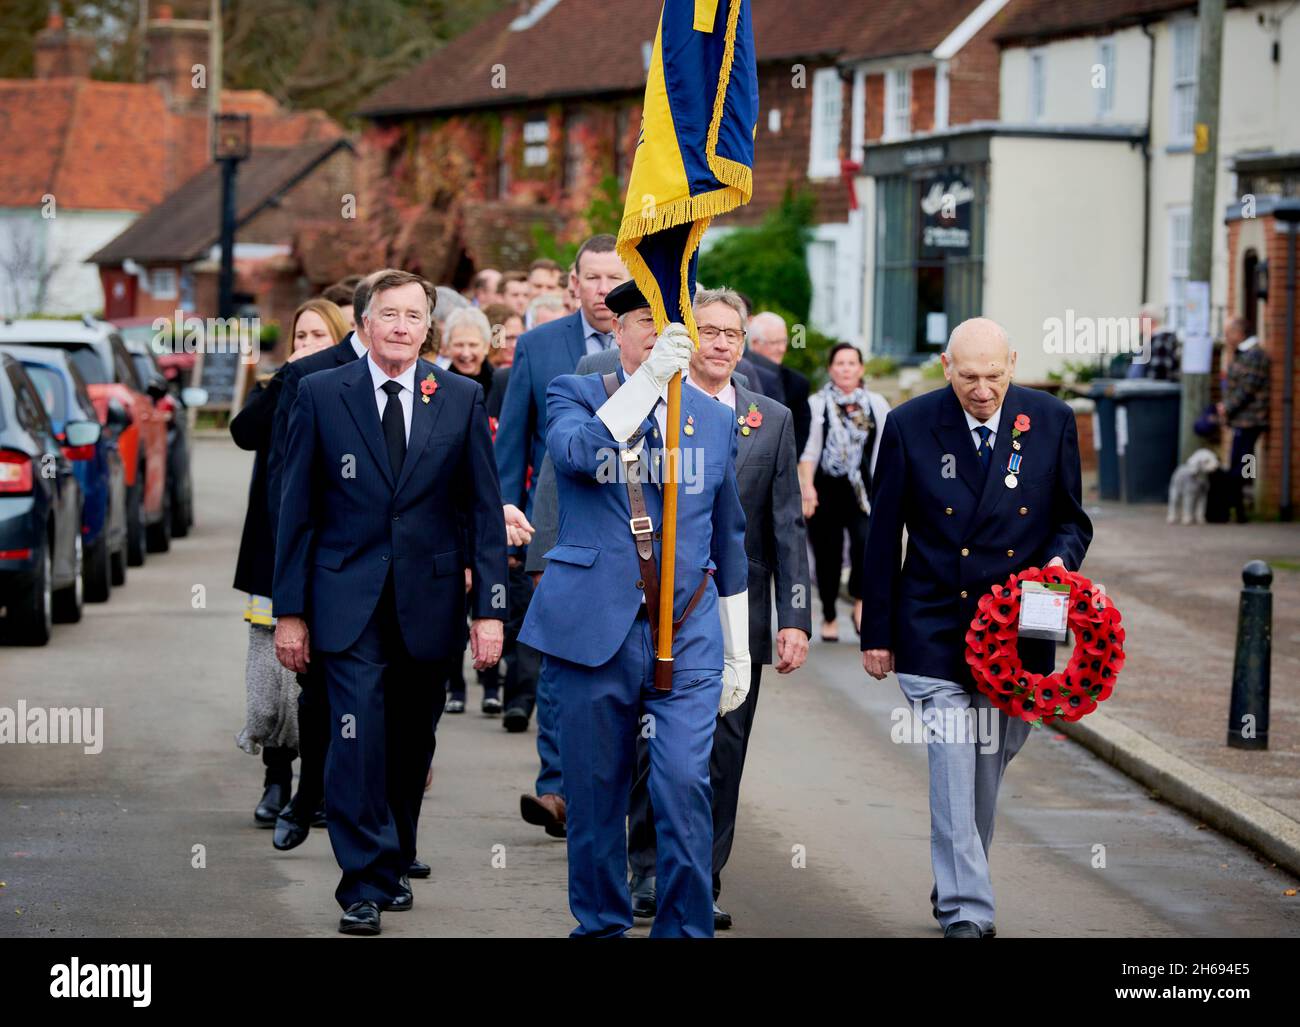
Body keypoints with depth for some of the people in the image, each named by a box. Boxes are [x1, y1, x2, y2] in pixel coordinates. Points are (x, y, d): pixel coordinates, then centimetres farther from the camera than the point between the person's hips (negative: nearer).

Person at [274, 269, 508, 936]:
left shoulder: (462, 399, 5)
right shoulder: (321, 396, 2)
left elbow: (484, 508, 5)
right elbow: (297, 508, 3)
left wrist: (489, 608, -2)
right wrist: (290, 609, 0)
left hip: (429, 604, 2)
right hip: (350, 602, -2)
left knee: (412, 745, 10)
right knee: (359, 738, -11)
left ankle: (395, 865, 26)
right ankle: (364, 884, -7)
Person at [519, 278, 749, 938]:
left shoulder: (714, 418, 13)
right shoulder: (576, 395, 5)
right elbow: (578, 453, -20)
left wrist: (738, 651, 17)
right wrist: (650, 378, -30)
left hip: (688, 635, 1)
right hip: (595, 630, -1)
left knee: (683, 784, -12)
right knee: (595, 796, 6)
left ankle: (685, 929, -4)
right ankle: (600, 925, 21)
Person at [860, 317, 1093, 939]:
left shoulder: (1051, 422, 1)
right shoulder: (910, 427, -3)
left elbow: (1071, 517, 11)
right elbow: (883, 536, 3)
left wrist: (1060, 558, -13)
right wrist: (877, 632, 3)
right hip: (936, 630, -2)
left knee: (989, 770, 12)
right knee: (953, 767, -11)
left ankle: (954, 884, 33)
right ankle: (966, 912, -11)